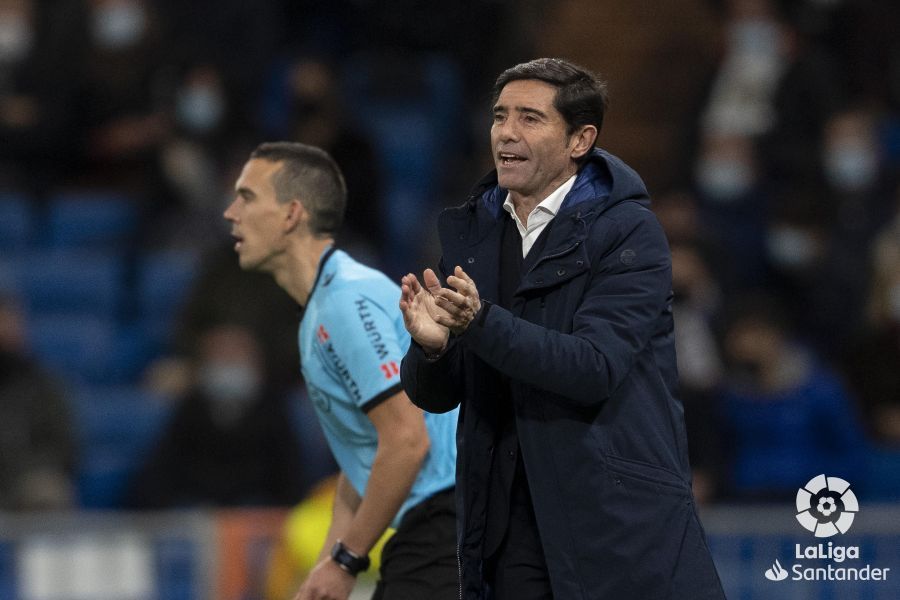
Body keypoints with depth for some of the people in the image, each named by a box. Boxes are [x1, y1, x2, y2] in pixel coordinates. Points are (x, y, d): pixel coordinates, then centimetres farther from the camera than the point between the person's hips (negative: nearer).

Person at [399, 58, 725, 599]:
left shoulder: (629, 231, -7)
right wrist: (432, 346, -14)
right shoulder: (470, 231, 10)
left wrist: (479, 322, -30)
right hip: (508, 526, 5)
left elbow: (596, 368, -19)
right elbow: (433, 395, 10)